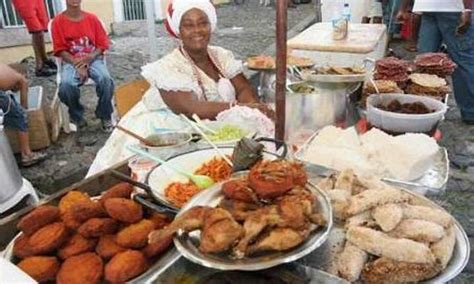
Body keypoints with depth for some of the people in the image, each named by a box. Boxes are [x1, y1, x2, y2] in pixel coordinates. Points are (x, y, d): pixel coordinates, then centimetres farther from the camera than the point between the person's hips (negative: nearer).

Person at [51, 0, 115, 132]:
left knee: (106, 80, -32)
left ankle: (105, 116, -7)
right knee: (66, 86, -32)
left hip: (93, 59, 1)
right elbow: (60, 49, -2)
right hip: (71, 61, 0)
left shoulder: (92, 18, 2)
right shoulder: (58, 21, -1)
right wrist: (78, 65, -16)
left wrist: (90, 57, -14)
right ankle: (77, 116, -1)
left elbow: (102, 44, 5)